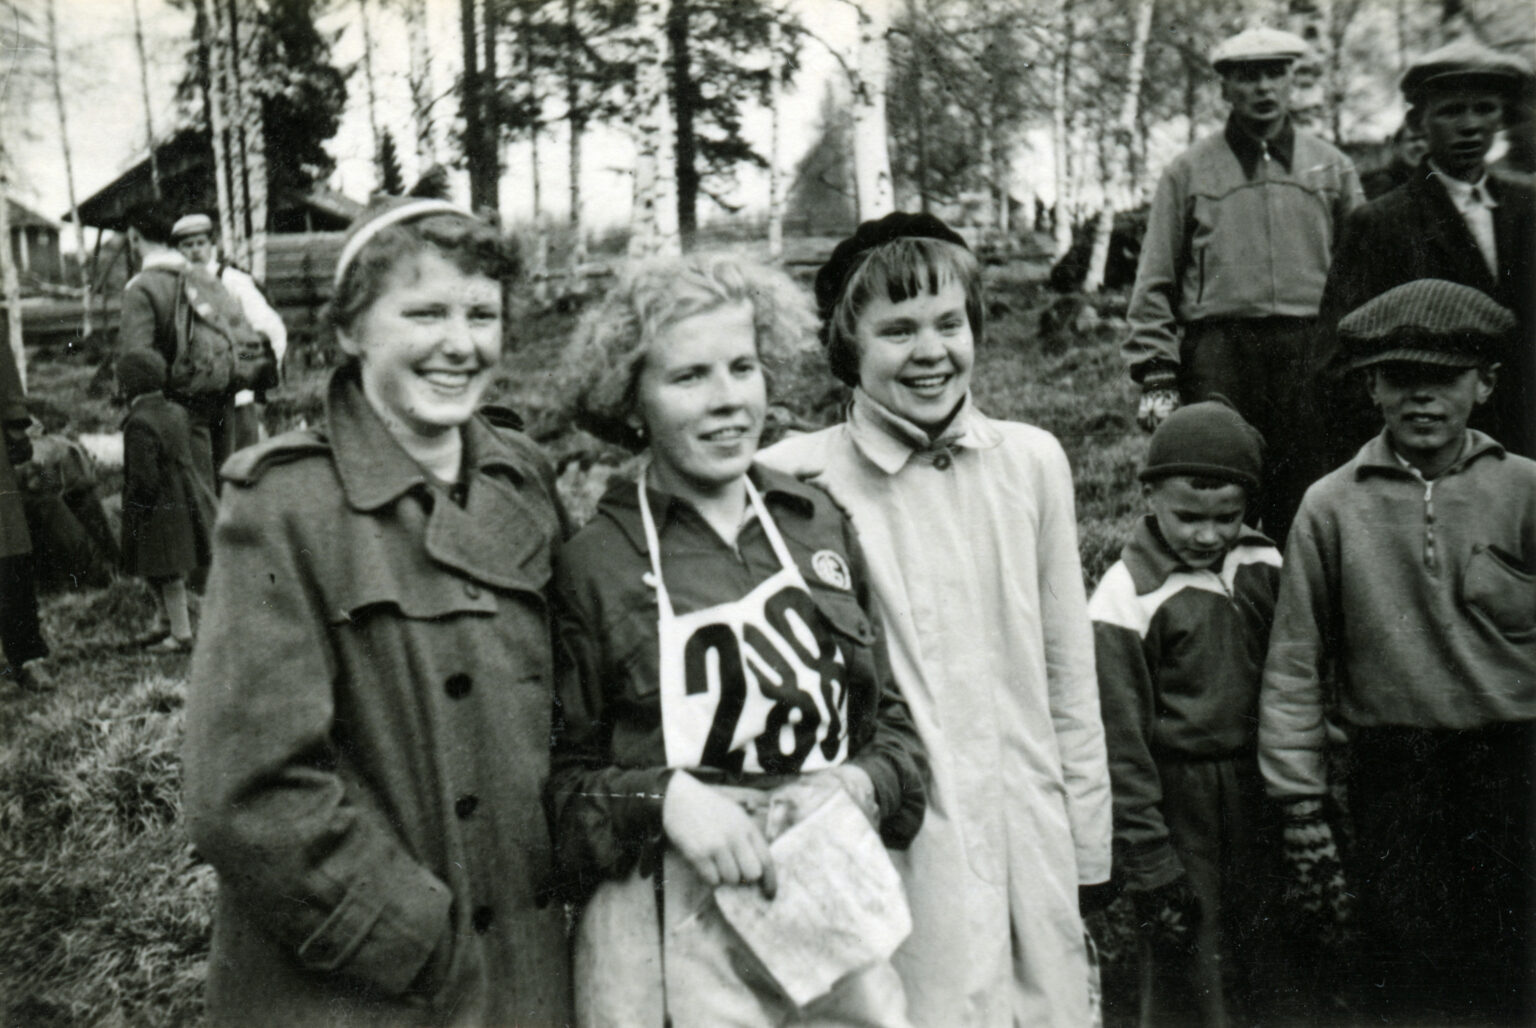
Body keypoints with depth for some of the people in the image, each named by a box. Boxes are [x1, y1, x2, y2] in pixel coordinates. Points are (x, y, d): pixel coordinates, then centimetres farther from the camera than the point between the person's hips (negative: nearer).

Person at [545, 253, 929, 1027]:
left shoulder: (820, 526, 5)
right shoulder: (591, 563, -6)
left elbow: (892, 722, 11)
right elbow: (556, 781, -1)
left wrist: (860, 784, -7)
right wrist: (663, 799, -18)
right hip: (673, 945, -3)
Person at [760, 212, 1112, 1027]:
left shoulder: (1033, 460, 3)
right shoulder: (795, 480, -8)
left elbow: (1069, 672, 9)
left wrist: (1088, 845, 11)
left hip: (1031, 844, 3)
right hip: (889, 849, -3)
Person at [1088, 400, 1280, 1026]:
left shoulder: (1264, 569, 2)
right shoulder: (1126, 595, -12)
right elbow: (1121, 741, -10)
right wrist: (1148, 866, -10)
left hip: (1253, 798, 5)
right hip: (1176, 803, -5)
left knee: (1245, 976, 13)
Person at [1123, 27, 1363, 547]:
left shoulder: (1332, 167, 15)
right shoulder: (1189, 171, 9)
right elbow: (1155, 283, 6)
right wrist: (1156, 375, -3)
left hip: (1311, 353, 2)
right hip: (1217, 353, -2)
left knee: (1304, 516, 4)